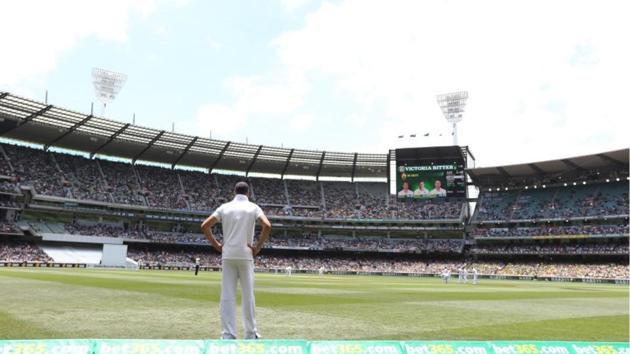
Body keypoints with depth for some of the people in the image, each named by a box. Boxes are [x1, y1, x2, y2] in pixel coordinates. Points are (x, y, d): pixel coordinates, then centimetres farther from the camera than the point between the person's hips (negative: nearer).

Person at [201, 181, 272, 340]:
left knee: (227, 296, 2)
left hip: (227, 255, 2)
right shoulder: (253, 207, 3)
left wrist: (217, 245, 8)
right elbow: (267, 226, -14)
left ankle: (228, 335, 0)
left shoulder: (225, 207, 8)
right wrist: (258, 248, -5)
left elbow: (205, 226, 1)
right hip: (245, 255, -2)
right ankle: (250, 334, 13)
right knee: (248, 295, 6)